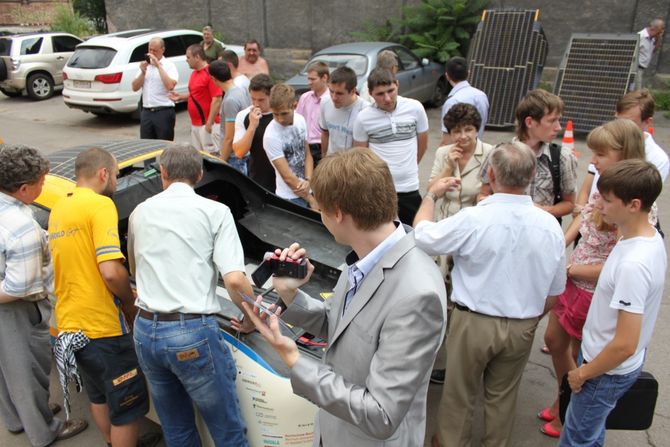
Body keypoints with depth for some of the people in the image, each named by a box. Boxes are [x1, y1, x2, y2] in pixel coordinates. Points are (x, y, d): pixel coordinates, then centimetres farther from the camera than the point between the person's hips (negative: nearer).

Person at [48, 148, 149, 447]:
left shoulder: (58, 209, 12)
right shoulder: (100, 204, -15)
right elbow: (110, 272, -25)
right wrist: (131, 303, -7)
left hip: (69, 324, 9)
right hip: (103, 328, -9)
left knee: (98, 397, 27)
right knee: (128, 407, 7)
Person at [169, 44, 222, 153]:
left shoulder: (210, 73, -15)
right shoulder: (194, 73, 14)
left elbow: (217, 100, -20)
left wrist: (210, 123, -21)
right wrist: (180, 97, 9)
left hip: (207, 124, -9)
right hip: (195, 124, 10)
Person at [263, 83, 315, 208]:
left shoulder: (300, 120, -2)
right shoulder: (271, 136, -20)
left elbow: (307, 155, 7)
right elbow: (288, 177, -17)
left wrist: (308, 180, -10)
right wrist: (312, 200, -10)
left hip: (308, 189, 5)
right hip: (291, 198, -5)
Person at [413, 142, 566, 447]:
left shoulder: (473, 219, -23)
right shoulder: (550, 225, -8)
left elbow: (421, 235, -7)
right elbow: (554, 292, 2)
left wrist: (431, 195, 8)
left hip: (474, 322, -3)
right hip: (522, 327, 4)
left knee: (459, 392, 19)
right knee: (503, 394, 23)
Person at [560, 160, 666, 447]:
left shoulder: (633, 264, -34)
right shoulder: (651, 237, -5)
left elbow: (625, 345, -30)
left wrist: (584, 373, -15)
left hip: (609, 370, -8)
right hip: (601, 356, 9)